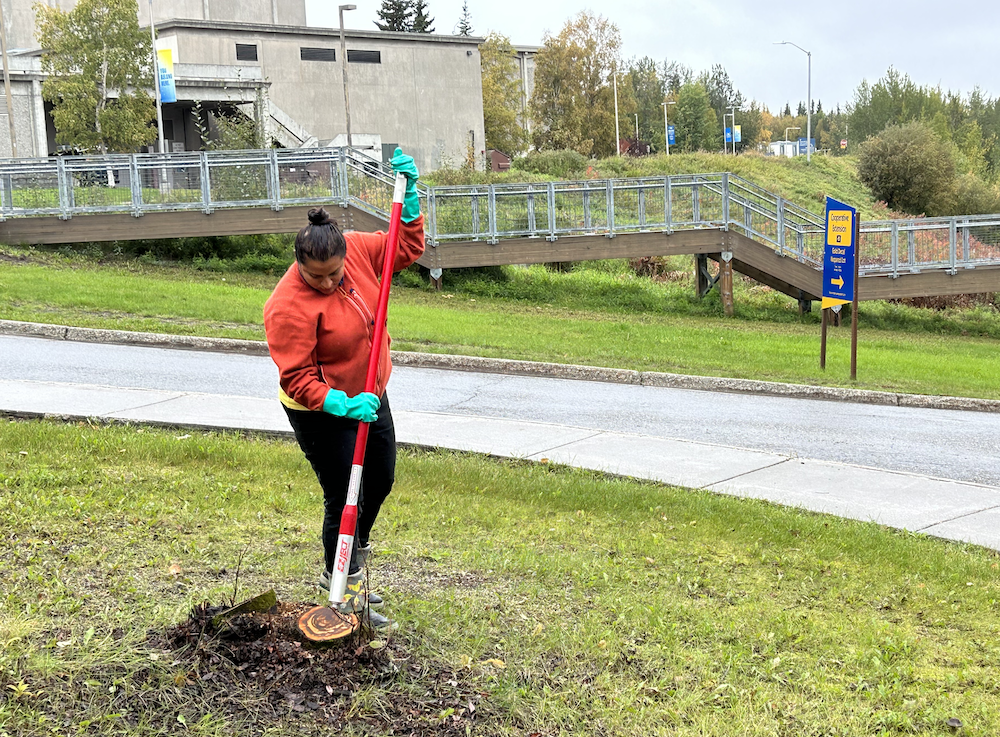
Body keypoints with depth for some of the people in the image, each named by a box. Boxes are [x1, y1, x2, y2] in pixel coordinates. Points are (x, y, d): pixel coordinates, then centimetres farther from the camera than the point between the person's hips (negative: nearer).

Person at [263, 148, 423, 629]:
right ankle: (346, 593, 16)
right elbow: (296, 379, -27)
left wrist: (409, 192, -9)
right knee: (345, 497, -2)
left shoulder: (357, 250, -11)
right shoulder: (288, 307, -30)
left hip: (368, 397, 8)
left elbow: (407, 248, 3)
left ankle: (350, 559, 43)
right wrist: (342, 405, -39)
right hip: (321, 412, -8)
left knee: (381, 481, 19)